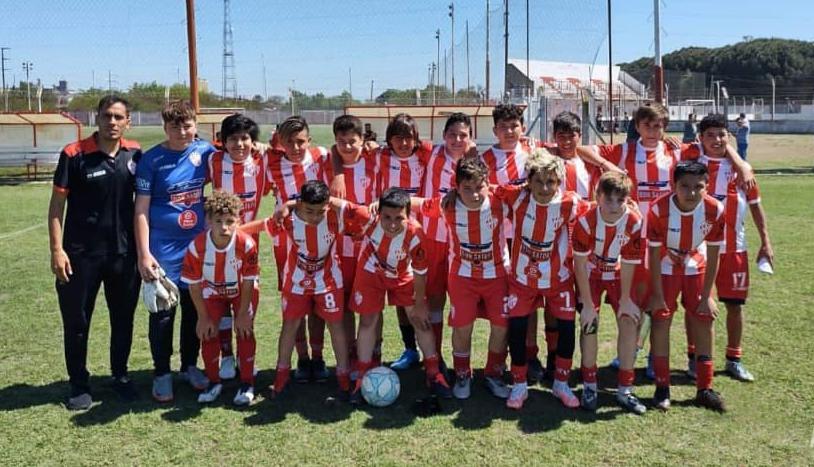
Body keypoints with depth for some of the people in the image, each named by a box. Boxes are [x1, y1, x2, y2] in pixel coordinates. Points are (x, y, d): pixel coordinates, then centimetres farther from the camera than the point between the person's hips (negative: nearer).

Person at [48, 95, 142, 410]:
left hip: (125, 252, 3)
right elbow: (57, 204, -5)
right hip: (81, 253, -3)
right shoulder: (74, 154, -9)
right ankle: (79, 384, 23)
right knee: (76, 320, 7)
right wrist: (57, 249, -11)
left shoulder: (135, 154, 1)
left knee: (124, 317, 13)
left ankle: (120, 375, 31)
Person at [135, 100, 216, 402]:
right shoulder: (151, 160, -8)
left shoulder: (204, 151, 1)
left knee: (194, 309, 13)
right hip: (163, 250, -3)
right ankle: (162, 374, 18)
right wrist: (144, 254, -13)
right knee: (162, 313, 3)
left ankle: (190, 366, 29)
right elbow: (141, 209, -8)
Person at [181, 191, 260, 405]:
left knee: (244, 330, -9)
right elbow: (193, 285, -18)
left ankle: (247, 384, 4)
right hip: (213, 292, 2)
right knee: (208, 332, -6)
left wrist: (242, 314, -16)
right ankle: (214, 382, 13)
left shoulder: (247, 244, -34)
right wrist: (203, 317, -13)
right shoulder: (196, 247, -31)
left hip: (243, 291, -1)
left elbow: (248, 282, -21)